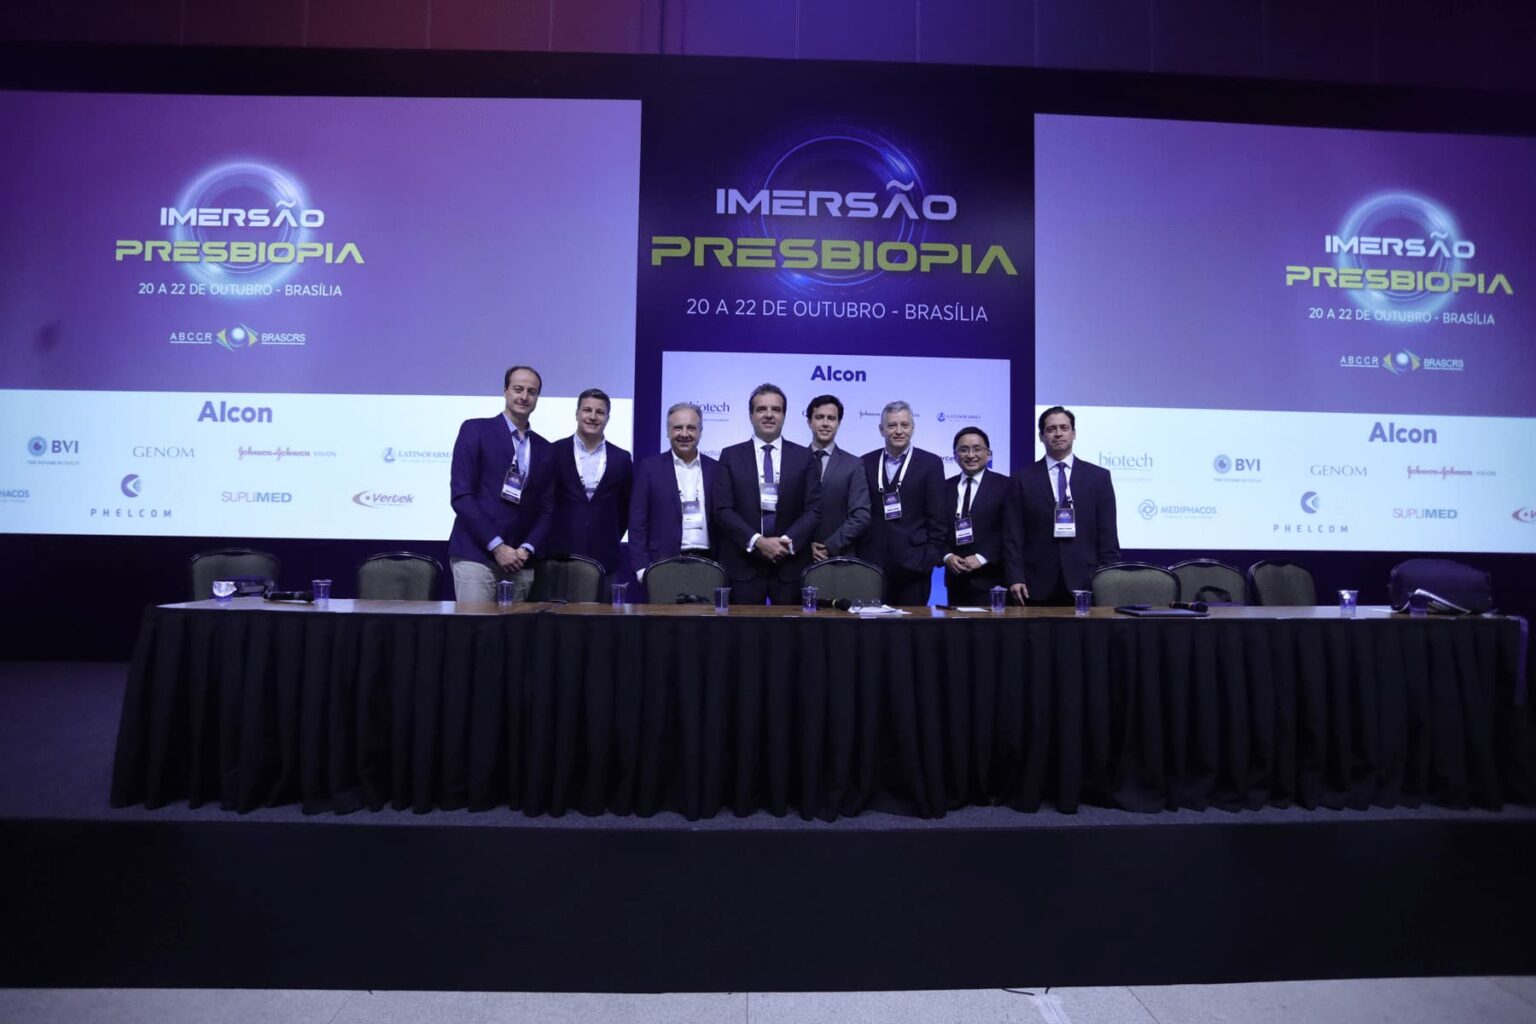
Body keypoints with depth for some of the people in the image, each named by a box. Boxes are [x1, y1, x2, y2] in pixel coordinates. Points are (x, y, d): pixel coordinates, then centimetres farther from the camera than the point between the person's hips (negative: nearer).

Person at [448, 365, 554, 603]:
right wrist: (496, 546, -11)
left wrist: (526, 549, -3)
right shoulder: (475, 430, 1)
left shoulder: (544, 449, 14)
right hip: (476, 555, -4)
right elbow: (460, 495, -6)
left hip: (519, 561, 4)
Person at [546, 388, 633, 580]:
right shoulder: (553, 452, 3)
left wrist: (610, 540, 9)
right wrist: (550, 538, 5)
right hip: (560, 555, -1)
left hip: (604, 558, 1)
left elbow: (626, 506, 14)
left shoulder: (621, 458, 7)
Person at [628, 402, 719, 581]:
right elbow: (637, 522, 1)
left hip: (707, 563, 2)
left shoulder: (715, 469, 9)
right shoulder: (649, 467, 4)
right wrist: (642, 567, -7)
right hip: (664, 565, -2)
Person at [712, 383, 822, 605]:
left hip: (791, 564, 1)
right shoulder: (731, 456, 6)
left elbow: (814, 509, 2)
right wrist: (757, 541, -13)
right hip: (743, 564, 0)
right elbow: (722, 509, -1)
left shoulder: (803, 456, 8)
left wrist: (788, 541, -12)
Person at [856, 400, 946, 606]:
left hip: (913, 561, -2)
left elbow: (937, 516, 0)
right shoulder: (866, 463, 8)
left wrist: (933, 556, -6)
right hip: (872, 562, 2)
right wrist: (855, 556, 4)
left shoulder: (930, 463, 2)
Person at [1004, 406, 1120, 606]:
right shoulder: (1023, 480, 6)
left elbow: (1107, 536, 6)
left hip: (1084, 583, 1)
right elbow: (1013, 536, 2)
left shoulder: (1099, 477, 8)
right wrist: (1015, 578, -7)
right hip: (1037, 587, 0)